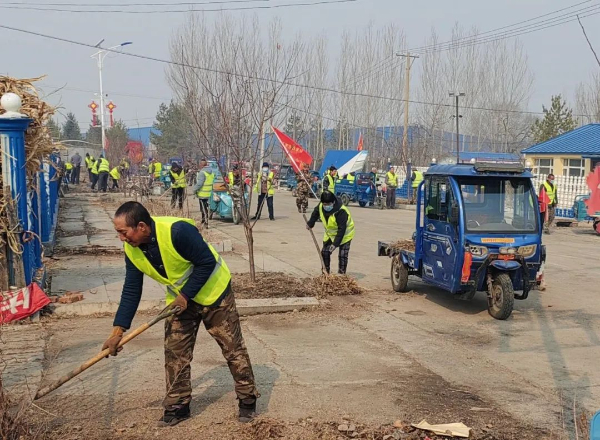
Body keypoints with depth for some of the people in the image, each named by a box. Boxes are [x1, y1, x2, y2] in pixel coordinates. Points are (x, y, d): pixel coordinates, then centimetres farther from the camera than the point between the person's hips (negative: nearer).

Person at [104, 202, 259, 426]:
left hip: (213, 291, -6)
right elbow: (131, 291, -6)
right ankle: (178, 405, 18)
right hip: (179, 298, 6)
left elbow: (207, 263, -26)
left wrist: (186, 296, -24)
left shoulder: (177, 231, -35)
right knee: (174, 352, 4)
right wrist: (118, 330, -12)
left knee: (232, 347, 3)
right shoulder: (131, 250, -13)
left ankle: (248, 399, 17)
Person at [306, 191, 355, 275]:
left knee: (343, 255, -12)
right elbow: (315, 214, 10)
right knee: (324, 252, 6)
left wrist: (335, 243, -37)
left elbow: (342, 229, -35)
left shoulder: (341, 211, -36)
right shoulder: (320, 207, -16)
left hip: (345, 234, -6)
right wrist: (310, 224, 20)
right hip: (330, 233, 6)